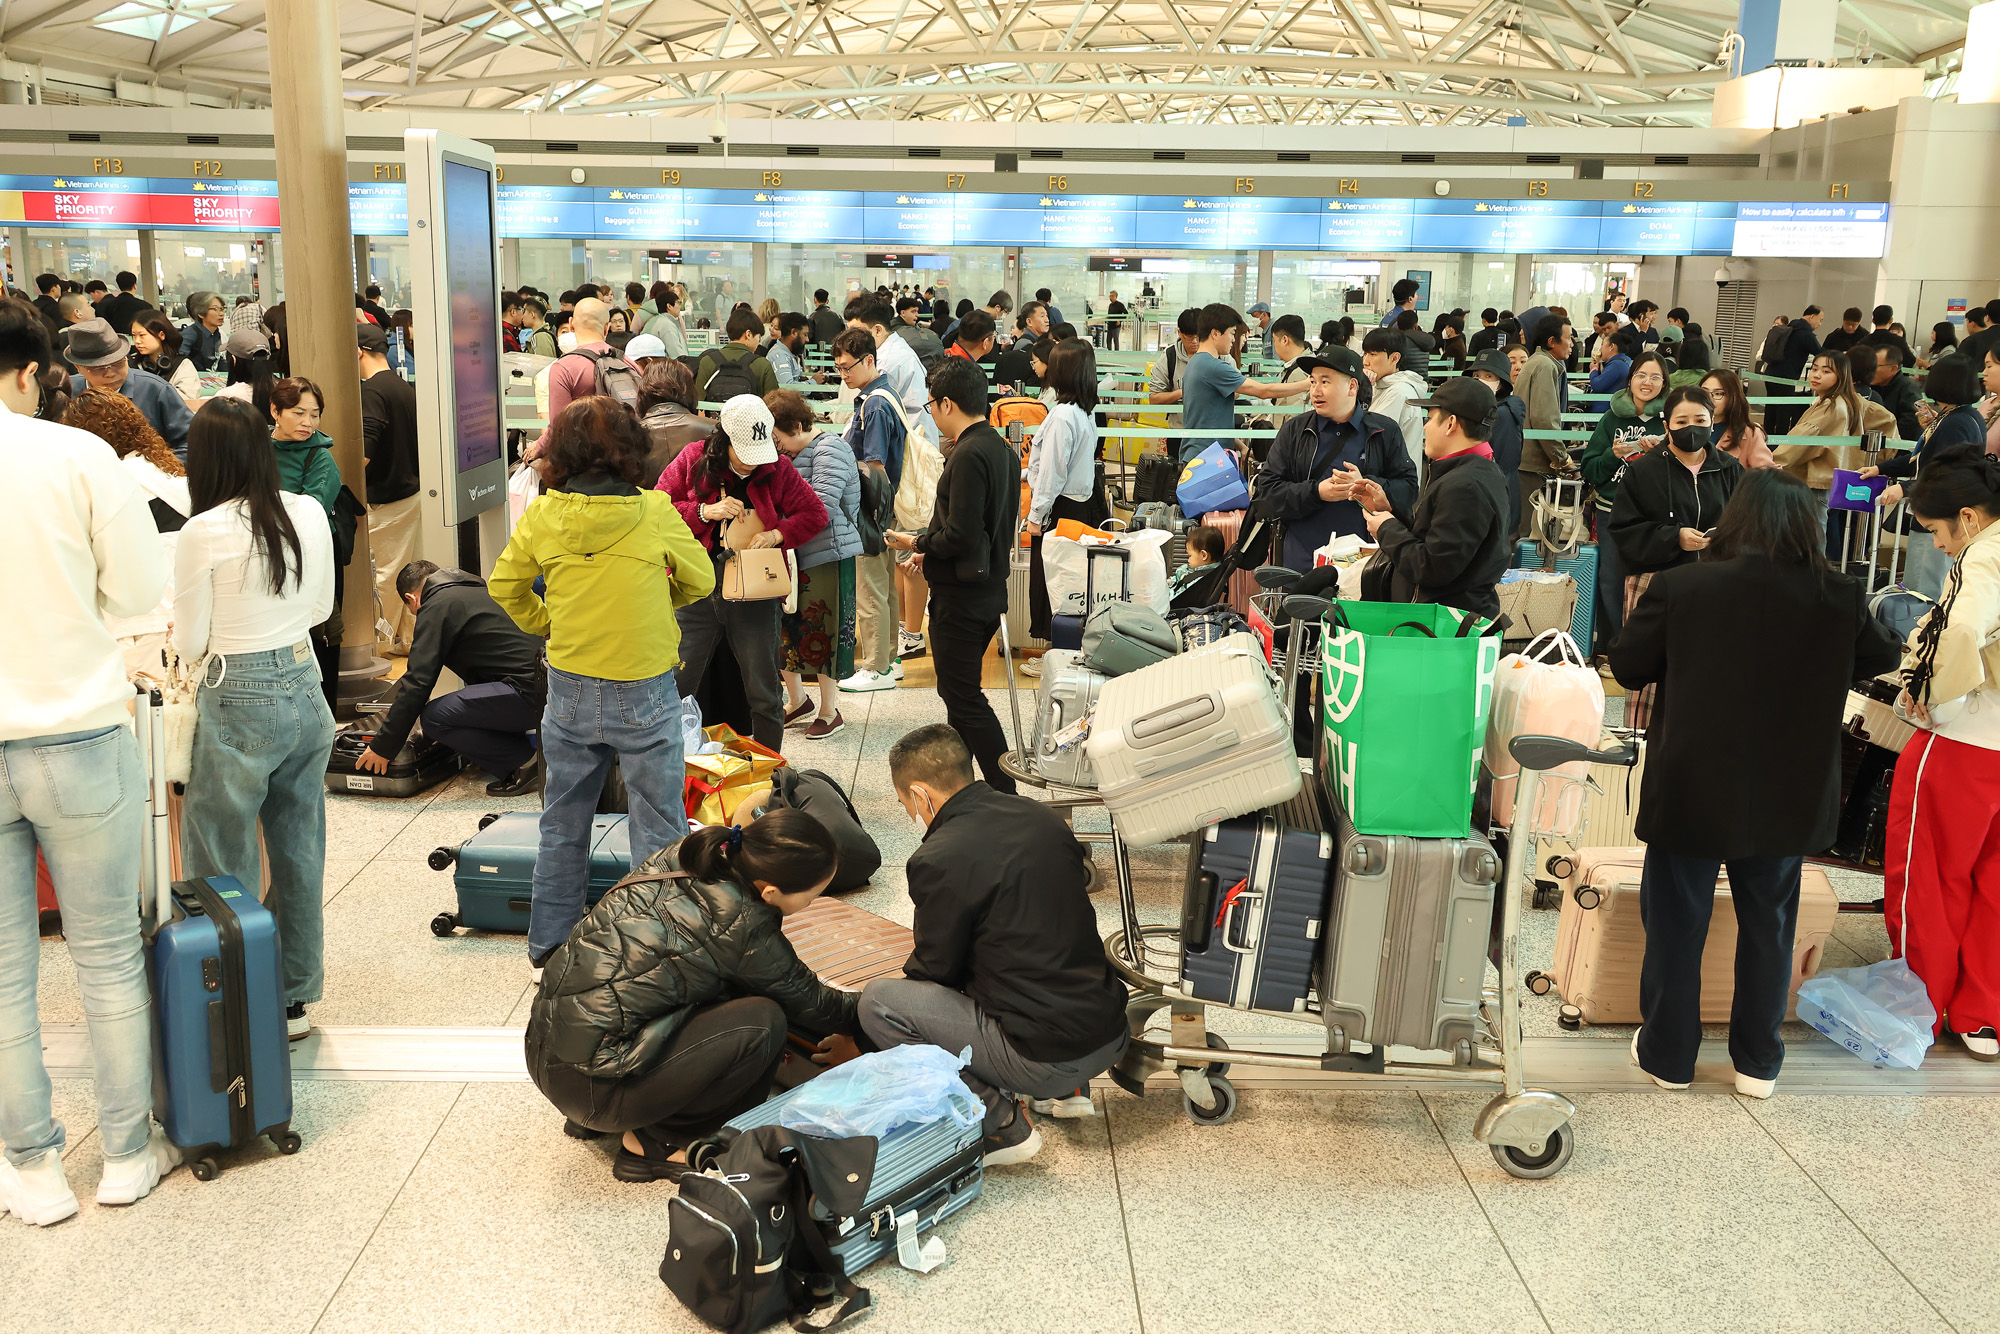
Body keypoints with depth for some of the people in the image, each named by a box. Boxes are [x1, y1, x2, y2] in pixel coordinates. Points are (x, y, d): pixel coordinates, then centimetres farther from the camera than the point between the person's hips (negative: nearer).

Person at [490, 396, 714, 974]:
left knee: (562, 823, 18)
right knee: (658, 825, 8)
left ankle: (550, 947, 29)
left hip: (569, 688, 3)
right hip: (644, 691, -3)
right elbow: (700, 580, 2)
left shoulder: (542, 515, -4)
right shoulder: (654, 510, -11)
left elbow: (505, 587, 8)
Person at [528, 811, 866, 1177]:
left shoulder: (678, 859, 2)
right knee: (763, 1022, -13)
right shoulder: (742, 926, -19)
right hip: (591, 1086, -8)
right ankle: (652, 1143, 2)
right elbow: (808, 999, 0)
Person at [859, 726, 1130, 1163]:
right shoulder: (1042, 817, 6)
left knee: (878, 1000, -1)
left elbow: (936, 969, -3)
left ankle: (1001, 1123, -1)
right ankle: (1068, 1090, 21)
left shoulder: (939, 860, -15)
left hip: (1046, 1059, -8)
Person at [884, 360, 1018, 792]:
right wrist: (931, 550, 14)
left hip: (960, 595, -10)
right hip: (989, 589, 10)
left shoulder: (968, 455, -20)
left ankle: (1006, 793, -1)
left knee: (962, 696, -3)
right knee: (960, 689, 19)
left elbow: (961, 536, -24)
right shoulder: (1002, 448, 10)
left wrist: (916, 542, -7)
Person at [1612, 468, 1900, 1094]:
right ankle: (1758, 1063, 29)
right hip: (1788, 800, 2)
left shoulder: (1680, 587, -17)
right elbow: (1883, 658, 9)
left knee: (1676, 923, 13)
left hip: (1690, 791, -2)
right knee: (1768, 926, 18)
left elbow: (1627, 666, -5)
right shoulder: (1842, 601, -10)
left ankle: (1667, 1055, 25)